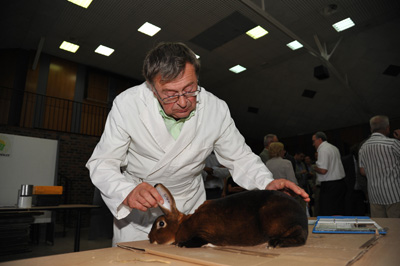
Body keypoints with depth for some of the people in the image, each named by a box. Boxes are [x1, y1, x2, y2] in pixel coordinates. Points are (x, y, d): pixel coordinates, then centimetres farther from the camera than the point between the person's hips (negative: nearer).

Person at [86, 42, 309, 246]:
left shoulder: (216, 109, -18)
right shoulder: (127, 104, -22)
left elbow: (240, 157, -8)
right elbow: (102, 163, -18)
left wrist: (267, 183, -27)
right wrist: (128, 192, -38)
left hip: (190, 207, 1)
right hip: (136, 209, 0)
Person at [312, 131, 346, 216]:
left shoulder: (323, 150, -14)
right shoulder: (334, 148, 15)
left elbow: (323, 170, -21)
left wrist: (315, 168, -2)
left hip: (329, 186, -10)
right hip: (340, 183, 10)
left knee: (327, 215, -4)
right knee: (338, 213, 15)